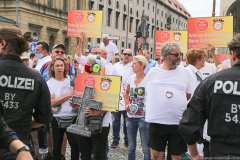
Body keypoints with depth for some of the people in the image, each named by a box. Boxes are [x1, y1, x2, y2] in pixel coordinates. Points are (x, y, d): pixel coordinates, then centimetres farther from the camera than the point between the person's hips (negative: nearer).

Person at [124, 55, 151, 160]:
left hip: (143, 117, -6)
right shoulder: (131, 78, 7)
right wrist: (127, 104, 9)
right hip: (131, 116, 6)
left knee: (145, 147, 2)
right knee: (131, 146, 15)